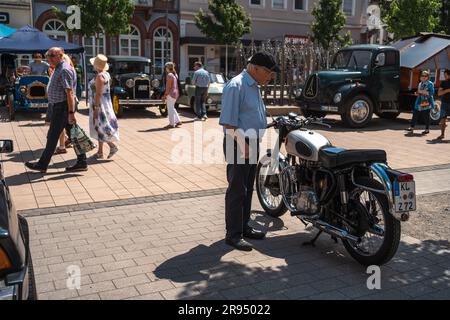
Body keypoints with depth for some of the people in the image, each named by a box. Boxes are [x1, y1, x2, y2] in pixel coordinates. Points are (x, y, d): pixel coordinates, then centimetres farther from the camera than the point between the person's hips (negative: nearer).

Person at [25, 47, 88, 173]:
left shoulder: (65, 70, -16)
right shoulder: (58, 69, 17)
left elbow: (69, 93, -23)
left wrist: (71, 113, -27)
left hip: (62, 107, -10)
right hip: (59, 107, 10)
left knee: (52, 136, -1)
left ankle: (42, 165, 9)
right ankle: (82, 162, 11)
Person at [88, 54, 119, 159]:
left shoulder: (100, 76, -19)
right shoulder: (106, 74, 10)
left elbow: (98, 93, -23)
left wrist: (95, 108, -22)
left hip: (99, 104, -10)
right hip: (104, 103, 10)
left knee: (100, 127, -3)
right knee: (99, 128, 13)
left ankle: (113, 146, 0)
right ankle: (100, 152, 18)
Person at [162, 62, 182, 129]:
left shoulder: (169, 75, -15)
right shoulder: (175, 74, 13)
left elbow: (168, 86, -19)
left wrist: (165, 95, -15)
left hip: (171, 93, -9)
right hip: (176, 92, 9)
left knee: (170, 109, -1)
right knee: (172, 108, 18)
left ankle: (171, 124, 4)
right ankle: (178, 121, 16)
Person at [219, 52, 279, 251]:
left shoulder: (255, 86, 16)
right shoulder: (236, 86, -15)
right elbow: (228, 122, -21)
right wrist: (243, 145, -22)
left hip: (252, 145, 10)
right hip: (239, 145, -9)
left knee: (248, 189, 15)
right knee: (237, 191, -4)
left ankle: (244, 227, 27)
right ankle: (233, 234, 5)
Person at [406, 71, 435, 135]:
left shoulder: (430, 84, -6)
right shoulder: (420, 84, 16)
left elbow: (431, 93, -14)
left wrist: (424, 92, -20)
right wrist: (417, 93, 7)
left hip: (426, 103, -7)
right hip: (419, 103, 7)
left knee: (426, 116, 0)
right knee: (415, 115, 2)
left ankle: (427, 129, 10)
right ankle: (412, 127, 5)